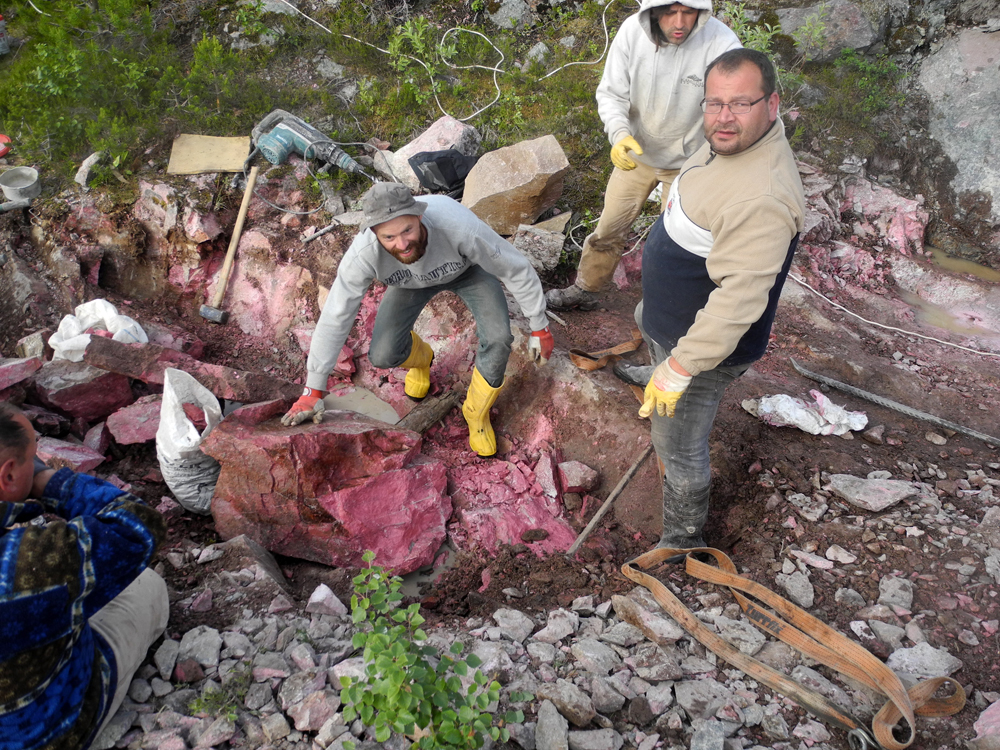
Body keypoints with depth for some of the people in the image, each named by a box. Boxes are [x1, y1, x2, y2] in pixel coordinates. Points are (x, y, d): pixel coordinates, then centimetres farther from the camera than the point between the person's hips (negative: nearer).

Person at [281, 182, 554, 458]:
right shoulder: (363, 254, -39)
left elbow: (516, 269, -28)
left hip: (467, 267, -1)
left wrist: (539, 327, -18)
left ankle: (477, 412, 7)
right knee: (383, 355, -12)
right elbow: (335, 318, -28)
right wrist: (313, 391, -22)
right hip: (412, 280, 1)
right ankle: (420, 358, 28)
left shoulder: (459, 226, -44)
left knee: (498, 337, -24)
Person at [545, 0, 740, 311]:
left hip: (686, 161, -2)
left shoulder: (721, 43, -28)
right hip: (635, 152, 3)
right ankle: (586, 290, 41)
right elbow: (611, 93, -12)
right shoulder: (632, 31, -20)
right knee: (609, 228, 17)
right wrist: (619, 133, -33)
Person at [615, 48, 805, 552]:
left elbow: (738, 299, -39)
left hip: (707, 341, -10)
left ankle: (683, 540, 26)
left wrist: (681, 368, -35)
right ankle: (656, 376, 75)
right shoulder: (734, 140, -6)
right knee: (645, 323, 41)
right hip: (672, 311, 10)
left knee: (678, 445, 3)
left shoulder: (762, 199, -39)